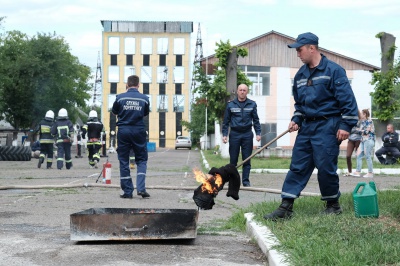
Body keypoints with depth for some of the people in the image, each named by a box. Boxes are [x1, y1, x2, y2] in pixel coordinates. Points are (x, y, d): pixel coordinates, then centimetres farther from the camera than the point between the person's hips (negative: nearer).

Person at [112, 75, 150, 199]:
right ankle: (141, 188, -5)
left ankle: (127, 191, 6)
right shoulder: (144, 98, -3)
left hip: (123, 131, 0)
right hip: (139, 131, 0)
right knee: (141, 160, 11)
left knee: (123, 161, 7)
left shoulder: (120, 98, -4)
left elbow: (114, 111, 10)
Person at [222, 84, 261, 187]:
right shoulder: (231, 105, 4)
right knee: (233, 159, 2)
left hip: (247, 134, 0)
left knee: (247, 159, 2)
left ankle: (246, 180, 7)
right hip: (234, 134, 0)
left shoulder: (252, 104, 6)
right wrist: (224, 134, -1)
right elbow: (226, 121, 7)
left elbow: (256, 120, 10)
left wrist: (258, 133, 1)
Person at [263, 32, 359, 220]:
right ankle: (285, 208, 3)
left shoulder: (333, 70, -9)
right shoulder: (300, 75, 12)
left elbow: (347, 99, -12)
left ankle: (333, 205, 16)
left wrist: (346, 125, -16)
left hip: (327, 126, -7)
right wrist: (296, 120, 7)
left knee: (326, 167, -4)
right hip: (306, 126, 7)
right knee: (297, 167, 3)